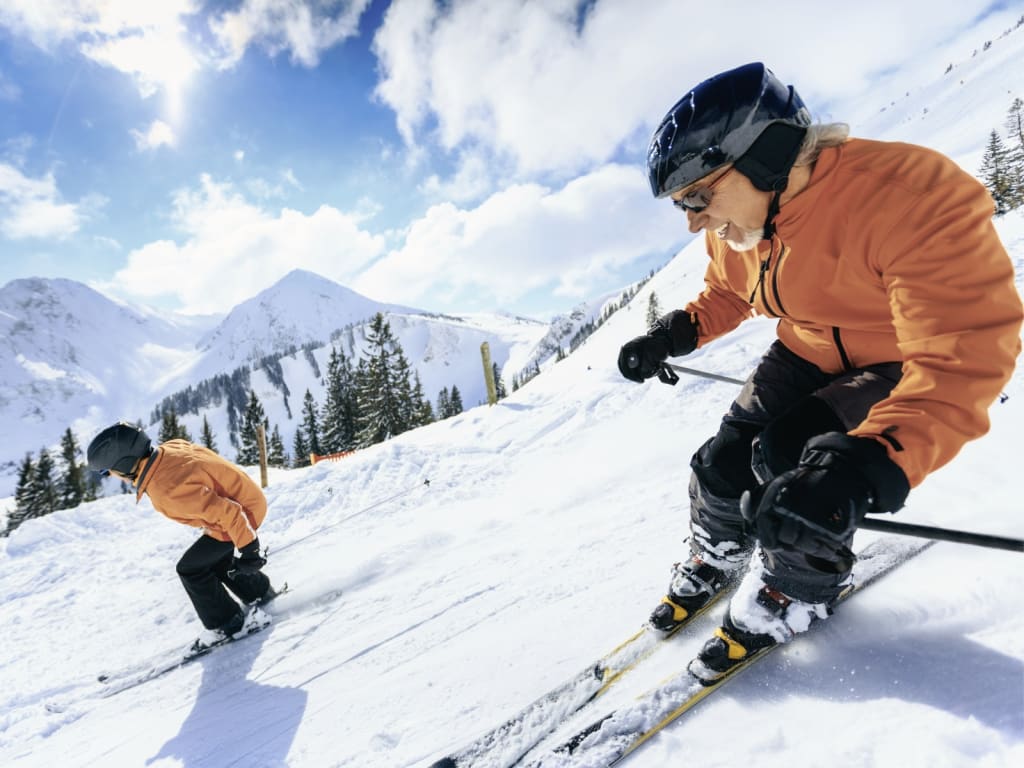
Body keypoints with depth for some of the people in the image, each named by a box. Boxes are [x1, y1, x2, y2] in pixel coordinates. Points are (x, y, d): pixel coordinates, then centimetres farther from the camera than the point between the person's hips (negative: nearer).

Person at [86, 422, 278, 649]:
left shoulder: (168, 491, -31)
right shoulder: (167, 449, -7)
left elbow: (227, 513, -31)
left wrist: (248, 551, -21)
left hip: (242, 511, -9)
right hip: (243, 498, 9)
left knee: (191, 568, 3)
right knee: (214, 560, 25)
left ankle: (229, 623, 17)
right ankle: (261, 594, 41)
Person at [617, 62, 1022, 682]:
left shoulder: (912, 197, -33)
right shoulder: (735, 221, -10)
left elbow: (961, 356, -37)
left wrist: (865, 467, -50)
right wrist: (674, 336, -8)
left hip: (914, 368, -6)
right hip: (807, 357, 6)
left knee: (795, 472, -23)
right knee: (725, 463, -3)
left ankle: (792, 596, 8)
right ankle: (713, 564, 28)